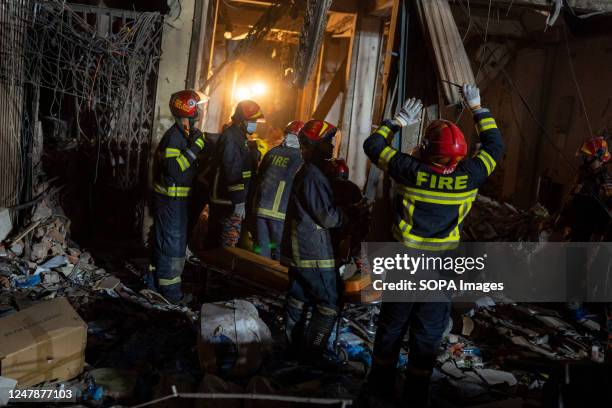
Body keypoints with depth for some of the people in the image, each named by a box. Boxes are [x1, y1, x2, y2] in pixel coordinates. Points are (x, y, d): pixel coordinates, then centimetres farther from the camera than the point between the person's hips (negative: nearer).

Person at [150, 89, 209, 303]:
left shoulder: (186, 135, 10)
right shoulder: (174, 137, -21)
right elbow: (174, 169, -33)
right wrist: (195, 146, -30)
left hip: (177, 199, 10)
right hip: (170, 200, -10)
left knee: (164, 240, 19)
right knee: (172, 244, -2)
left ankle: (155, 280, 33)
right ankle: (170, 289, 9)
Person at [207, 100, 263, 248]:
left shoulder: (237, 136, 17)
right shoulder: (231, 137, -16)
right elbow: (232, 172, -24)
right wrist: (238, 201, -26)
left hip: (222, 199, 10)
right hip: (228, 201, -10)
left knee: (215, 239, 16)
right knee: (228, 244, -6)